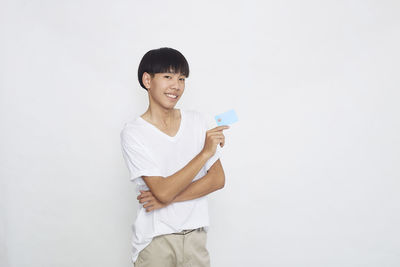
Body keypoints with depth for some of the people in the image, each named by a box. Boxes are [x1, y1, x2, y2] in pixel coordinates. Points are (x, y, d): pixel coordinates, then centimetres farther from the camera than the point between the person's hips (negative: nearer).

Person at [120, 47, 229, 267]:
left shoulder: (196, 120, 2)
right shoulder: (133, 133, -11)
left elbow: (218, 179, -2)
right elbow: (163, 191, -19)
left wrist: (170, 198, -13)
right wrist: (205, 152, -22)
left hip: (195, 234, 3)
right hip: (155, 240, -3)